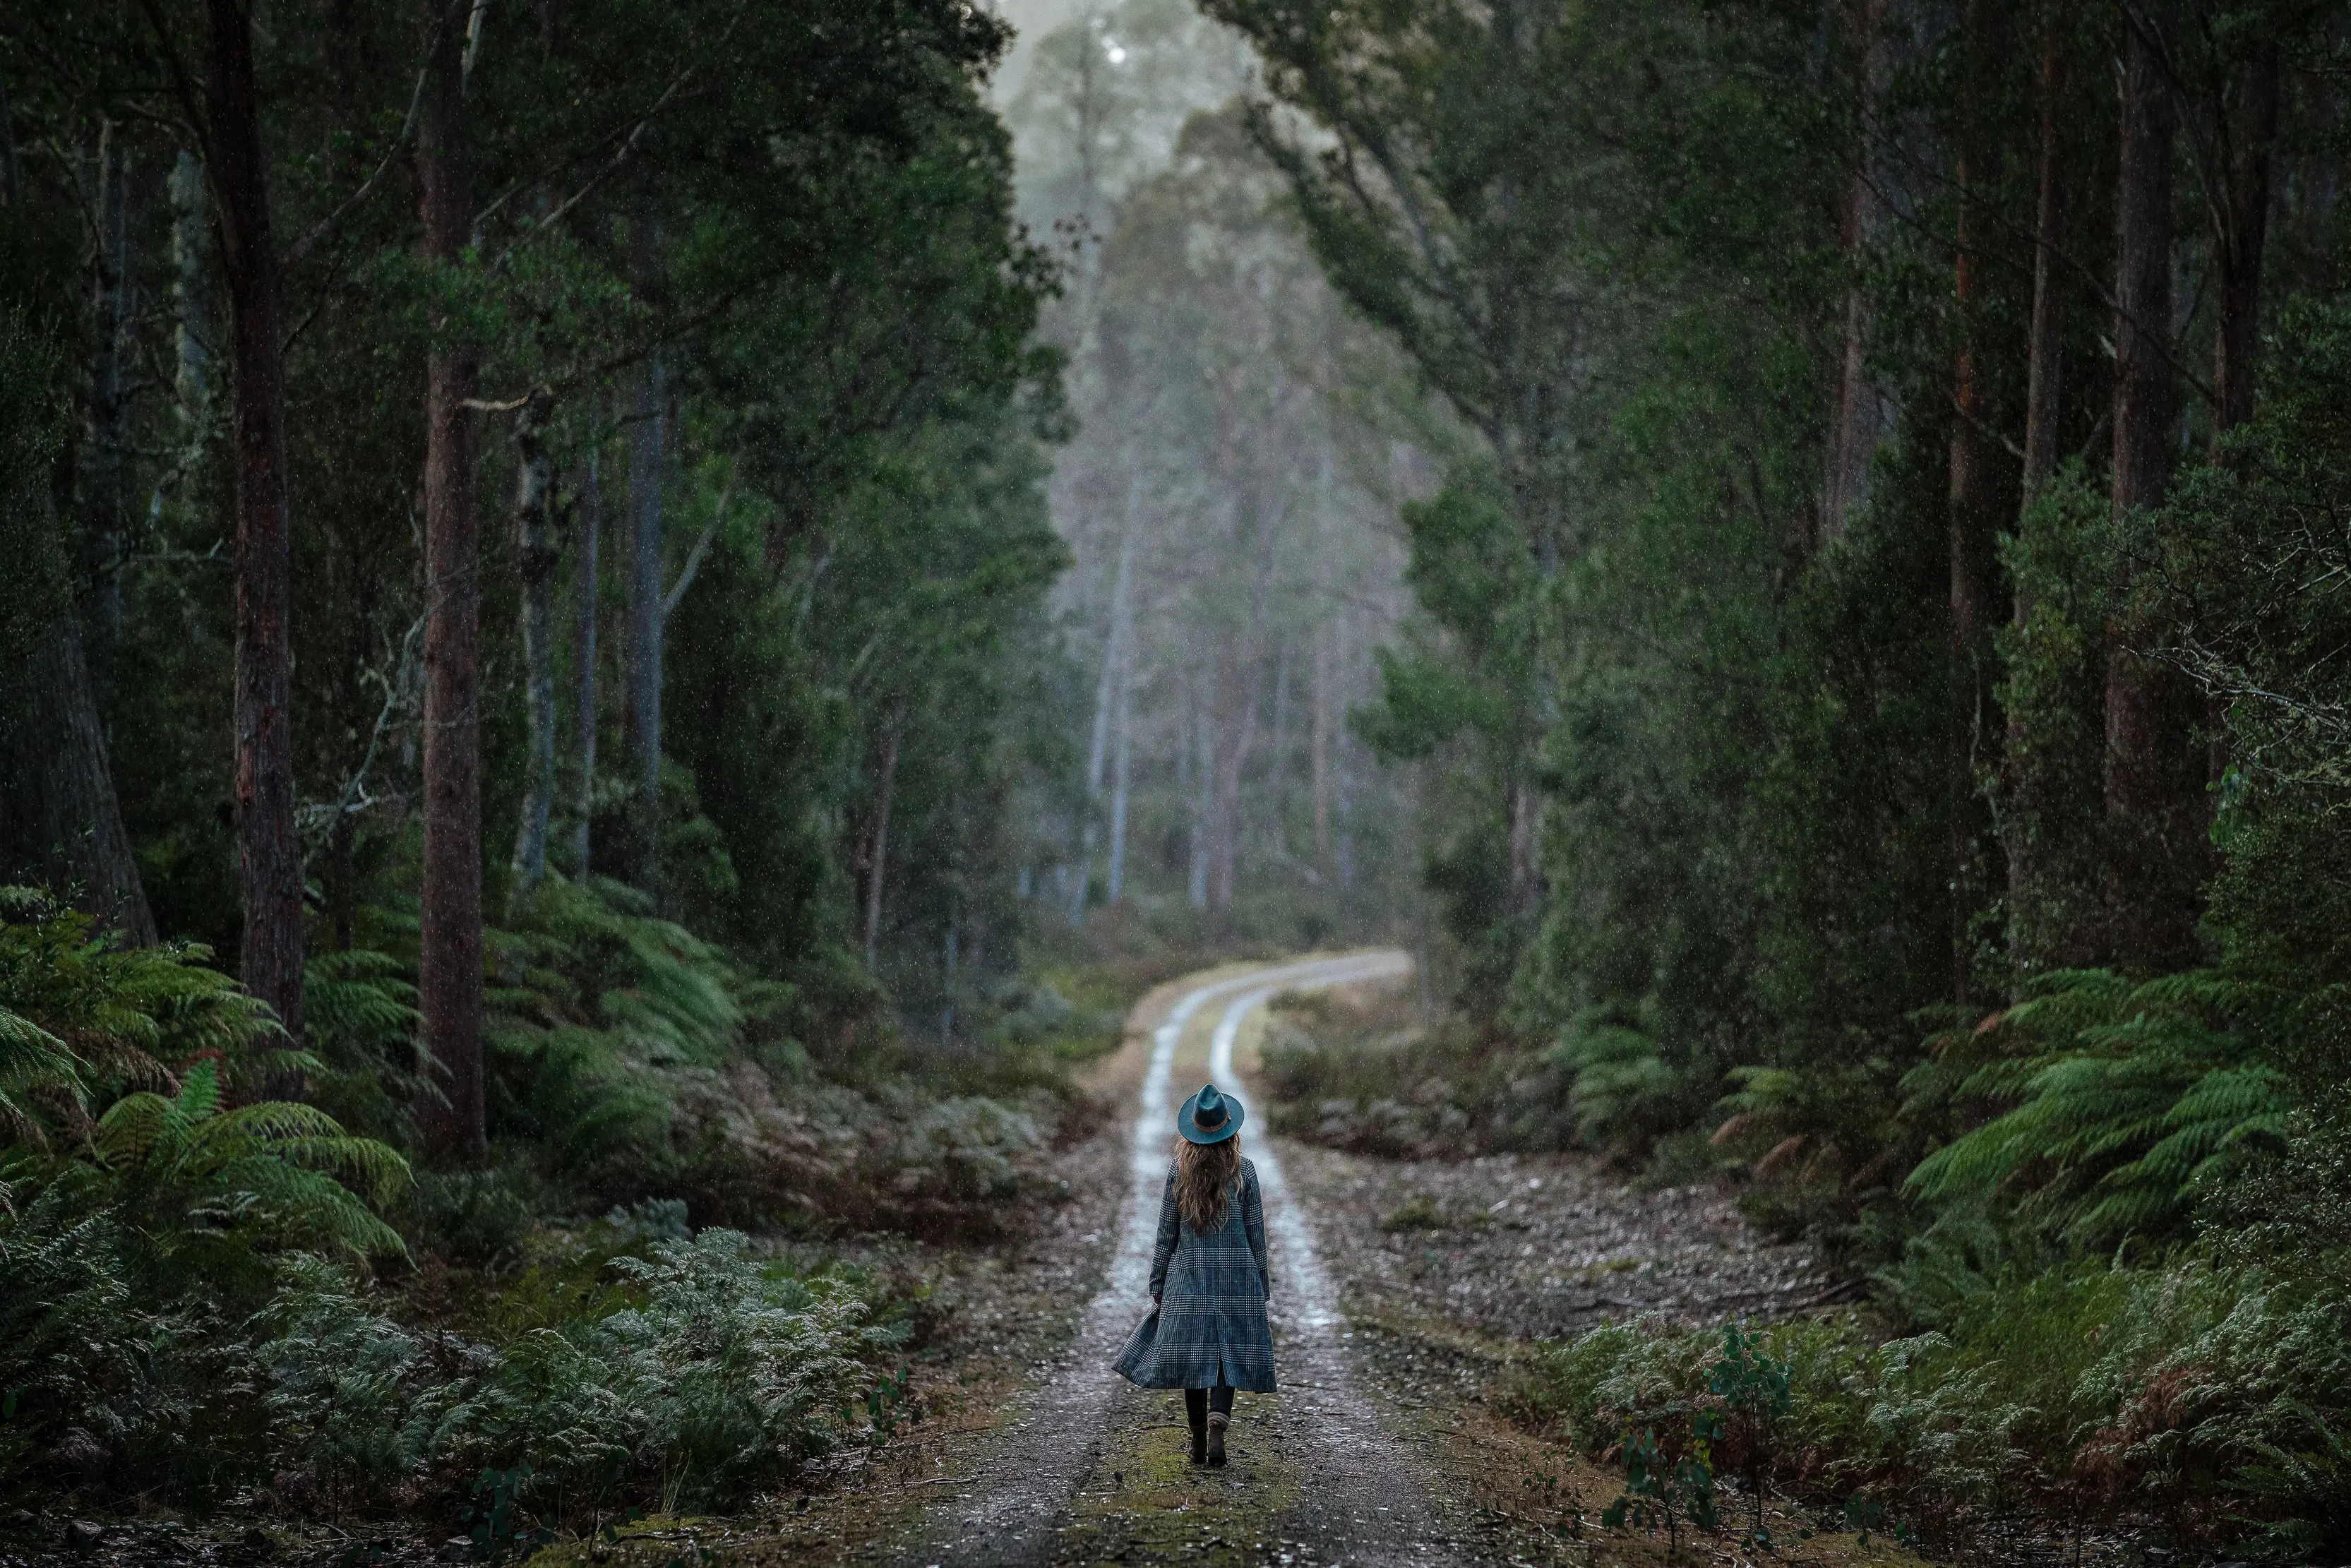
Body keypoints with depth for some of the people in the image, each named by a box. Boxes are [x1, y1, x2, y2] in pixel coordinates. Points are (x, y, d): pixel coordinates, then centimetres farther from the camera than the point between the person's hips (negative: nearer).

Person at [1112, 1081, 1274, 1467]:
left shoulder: (1178, 1169, -3)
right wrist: (1262, 1283, 9)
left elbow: (1166, 1232, 0)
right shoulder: (1244, 1170, -4)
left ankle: (1198, 1442, 12)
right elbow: (1256, 1232, 0)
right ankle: (1217, 1423, -20)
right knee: (1230, 1356, 3)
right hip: (1237, 1276, -1)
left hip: (1188, 1275, 1)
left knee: (1194, 1357, 8)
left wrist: (1157, 1283, 8)